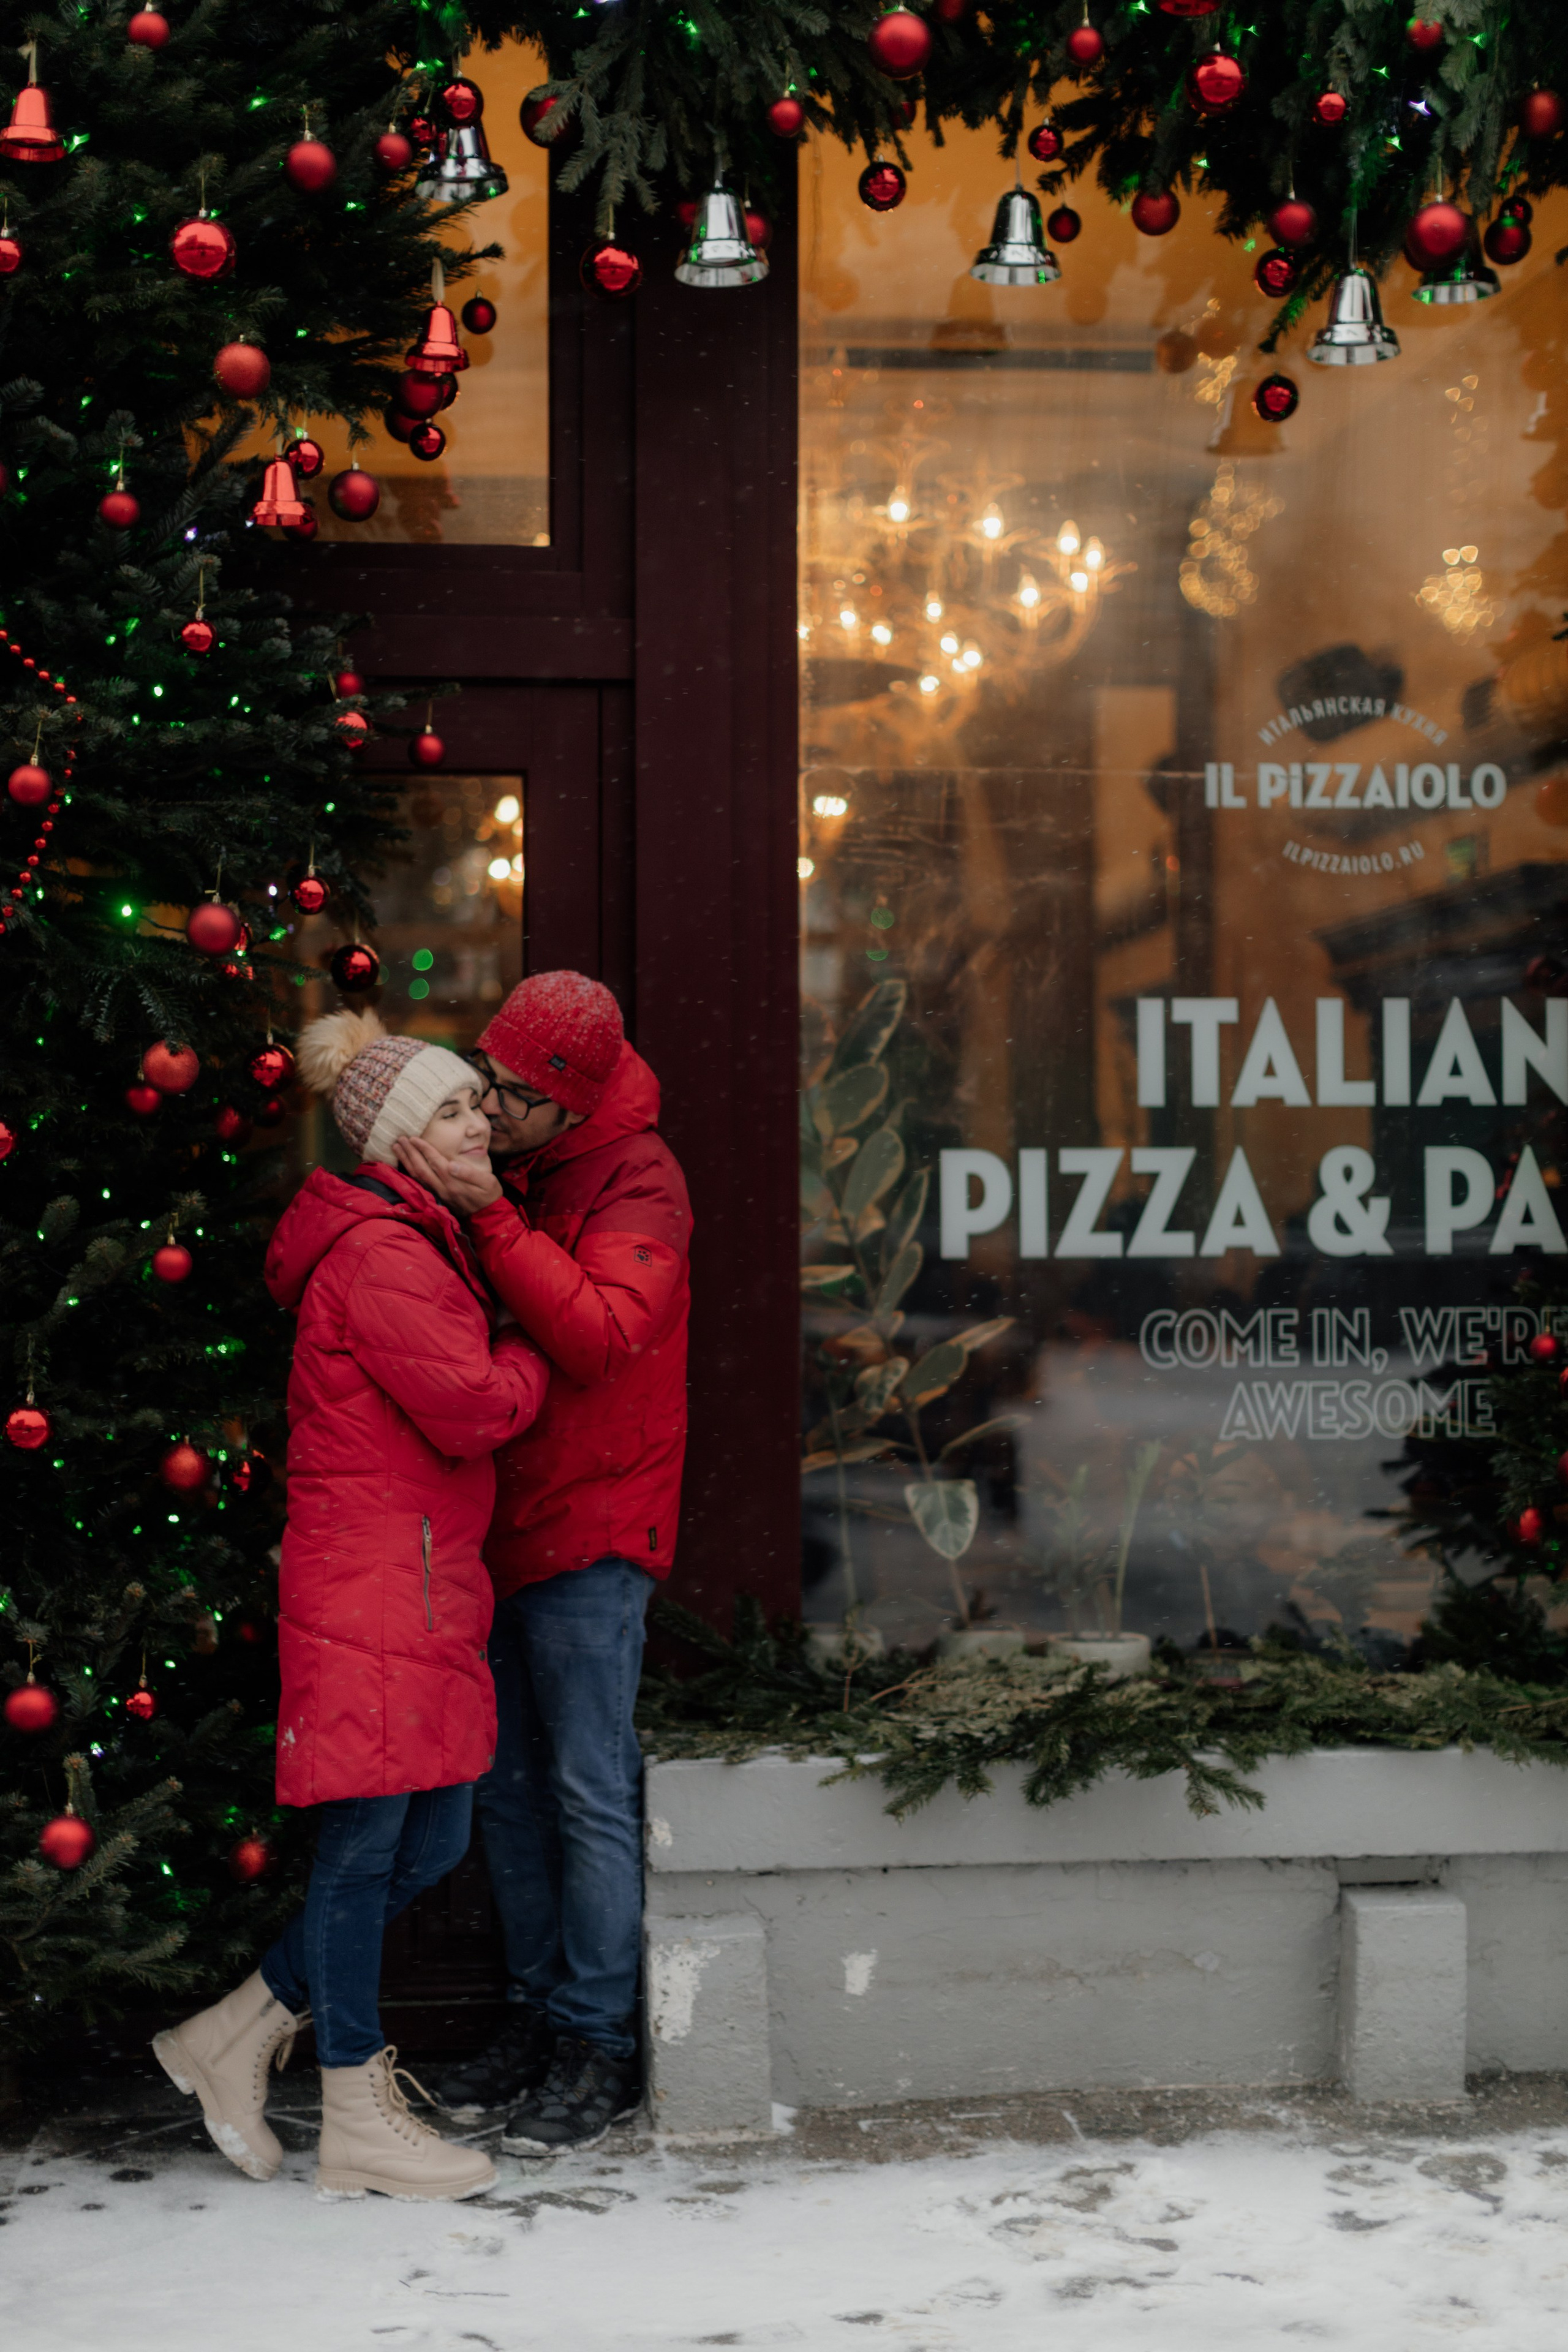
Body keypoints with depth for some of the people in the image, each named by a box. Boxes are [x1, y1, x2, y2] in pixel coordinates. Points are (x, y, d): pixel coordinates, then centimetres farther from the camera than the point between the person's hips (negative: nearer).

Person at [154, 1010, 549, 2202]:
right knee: (368, 1841, -1)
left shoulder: (421, 1245, 20)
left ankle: (237, 2035, 24)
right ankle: (359, 2125, 9)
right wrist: (531, 1357, -1)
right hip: (378, 1580, -11)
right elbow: (471, 1408, -18)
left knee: (432, 1840, 13)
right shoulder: (379, 1254, -14)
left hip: (427, 1583, 11)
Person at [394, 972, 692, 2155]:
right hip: (496, 1524, 7)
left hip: (589, 1533, -7)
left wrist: (491, 1218, -28)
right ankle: (541, 2017, 22)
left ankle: (598, 2045, 6)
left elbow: (599, 1335, -25)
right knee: (509, 1789, 12)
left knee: (589, 1793, -3)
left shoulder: (637, 1180, -11)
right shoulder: (501, 1166, 9)